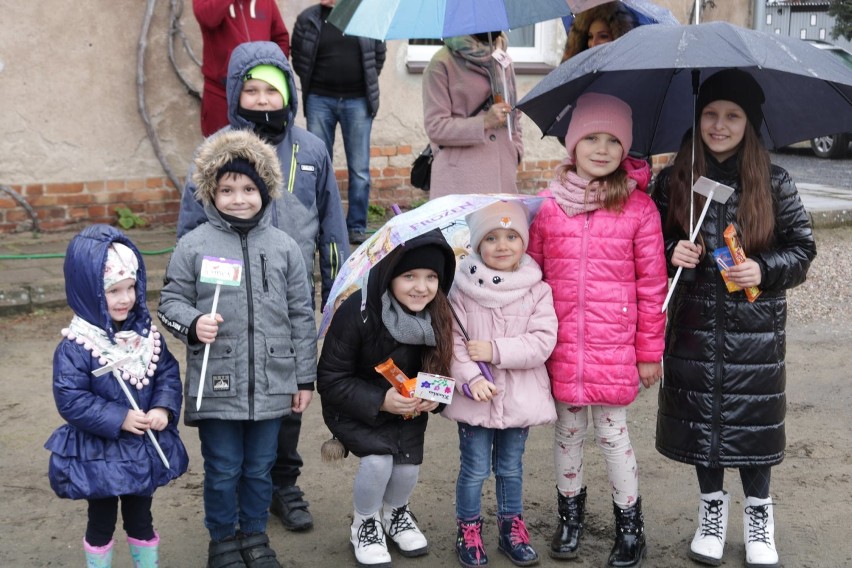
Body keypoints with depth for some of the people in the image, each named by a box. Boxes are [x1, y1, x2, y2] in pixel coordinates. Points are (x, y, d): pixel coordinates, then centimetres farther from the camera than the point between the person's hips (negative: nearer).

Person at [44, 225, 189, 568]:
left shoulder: (146, 332, -3)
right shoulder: (76, 346, -20)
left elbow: (169, 373, 0)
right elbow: (70, 399, -22)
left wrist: (164, 408, -17)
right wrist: (118, 419, -25)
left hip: (145, 449, 4)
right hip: (99, 455, -4)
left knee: (141, 518, 20)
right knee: (102, 522, 15)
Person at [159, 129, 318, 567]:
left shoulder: (283, 247, 3)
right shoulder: (193, 245, -3)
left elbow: (301, 317, 6)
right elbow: (171, 301, 4)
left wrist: (305, 379, 6)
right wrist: (193, 323, -19)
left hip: (272, 382, 2)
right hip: (216, 383, -2)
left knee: (260, 467, 15)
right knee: (222, 469, 10)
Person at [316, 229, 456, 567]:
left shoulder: (439, 316, -16)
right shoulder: (358, 312, -28)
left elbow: (441, 368, 0)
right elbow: (330, 380, -21)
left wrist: (435, 396, -22)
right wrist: (380, 400, -32)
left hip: (409, 406, 4)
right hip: (354, 406, -3)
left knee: (409, 462, -14)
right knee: (378, 458, -24)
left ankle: (395, 512, 25)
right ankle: (364, 524, 9)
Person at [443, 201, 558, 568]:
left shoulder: (537, 290, -5)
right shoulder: (463, 289, -8)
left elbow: (543, 342, -12)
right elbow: (452, 340, -9)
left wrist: (495, 350, -17)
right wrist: (470, 378, -21)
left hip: (520, 397, 2)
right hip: (475, 398, -1)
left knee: (510, 468, 18)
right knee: (474, 469, 8)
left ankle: (512, 529, 34)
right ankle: (468, 531, 27)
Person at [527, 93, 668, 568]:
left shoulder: (639, 208, -5)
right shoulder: (549, 204, 0)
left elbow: (652, 286, -1)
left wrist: (649, 351, 1)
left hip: (615, 349, -2)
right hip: (561, 346, 2)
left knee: (613, 433, 6)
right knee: (568, 430, 15)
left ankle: (630, 524, 27)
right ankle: (571, 512, 36)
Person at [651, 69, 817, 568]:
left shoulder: (774, 183, -4)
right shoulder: (674, 181, 0)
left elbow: (802, 247, 1)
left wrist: (764, 270, -16)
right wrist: (672, 253, -14)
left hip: (755, 328, -1)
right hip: (693, 324, 2)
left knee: (753, 416, 6)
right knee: (700, 416, 10)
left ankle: (759, 511, 28)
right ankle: (713, 505, 32)